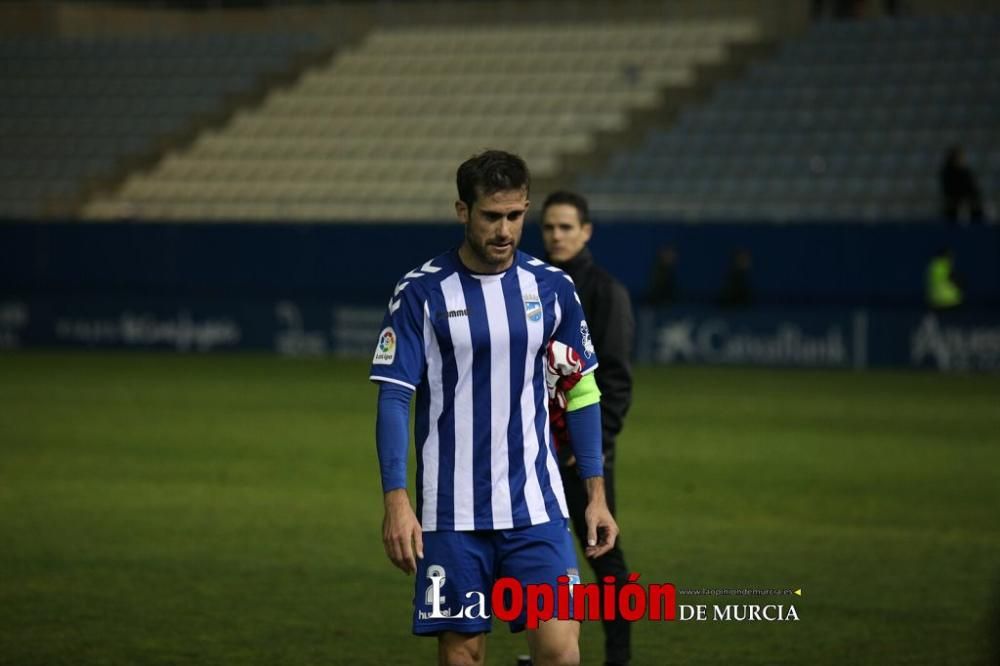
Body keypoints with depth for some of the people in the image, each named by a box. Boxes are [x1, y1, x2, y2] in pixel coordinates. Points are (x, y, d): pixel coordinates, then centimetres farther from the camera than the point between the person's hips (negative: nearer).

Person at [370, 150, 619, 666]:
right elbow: (393, 397, -5)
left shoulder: (552, 288, 4)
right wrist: (396, 501, -14)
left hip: (536, 507, 2)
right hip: (452, 515, -1)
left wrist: (596, 494, 7)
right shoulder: (420, 292, -5)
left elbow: (582, 391, 11)